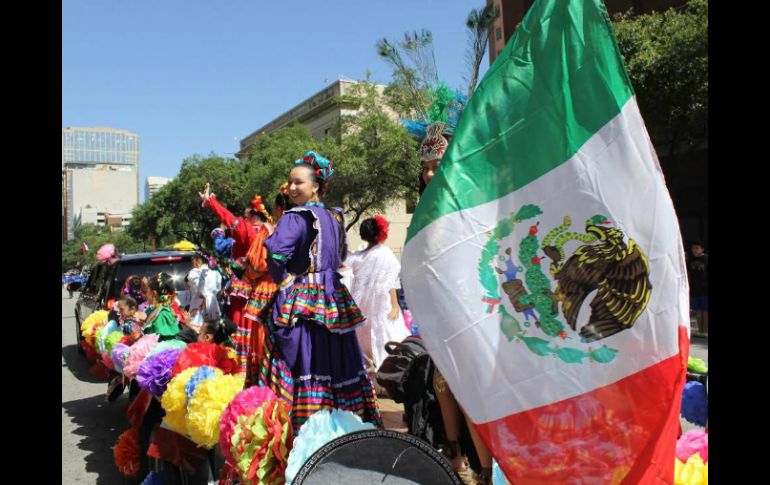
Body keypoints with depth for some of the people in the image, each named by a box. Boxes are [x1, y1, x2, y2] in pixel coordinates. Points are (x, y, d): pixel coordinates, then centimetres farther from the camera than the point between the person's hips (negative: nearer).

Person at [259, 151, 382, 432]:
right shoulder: (334, 218, 12)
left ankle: (301, 425, 0)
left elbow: (276, 253, -24)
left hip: (301, 301, -7)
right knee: (334, 359, 11)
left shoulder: (296, 217, -11)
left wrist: (284, 280, -8)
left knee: (302, 362, -3)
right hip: (333, 299, 7)